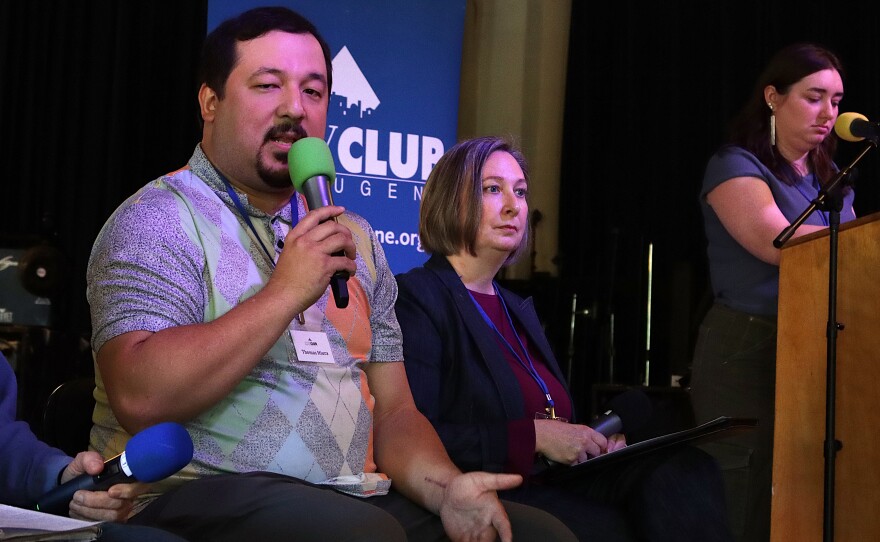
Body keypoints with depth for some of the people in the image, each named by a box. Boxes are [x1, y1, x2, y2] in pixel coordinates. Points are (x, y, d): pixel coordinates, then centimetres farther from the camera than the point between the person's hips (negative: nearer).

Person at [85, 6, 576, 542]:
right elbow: (139, 398, -19)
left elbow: (394, 408, 13)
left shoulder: (354, 237, 16)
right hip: (202, 495, -5)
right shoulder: (158, 221, -4)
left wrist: (445, 487, -7)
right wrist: (284, 294, -19)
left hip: (356, 497, 6)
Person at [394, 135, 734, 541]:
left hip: (549, 486, 7)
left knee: (687, 471, -21)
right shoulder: (414, 298, -4)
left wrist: (592, 440, 0)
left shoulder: (518, 308, 23)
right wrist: (535, 436, -16)